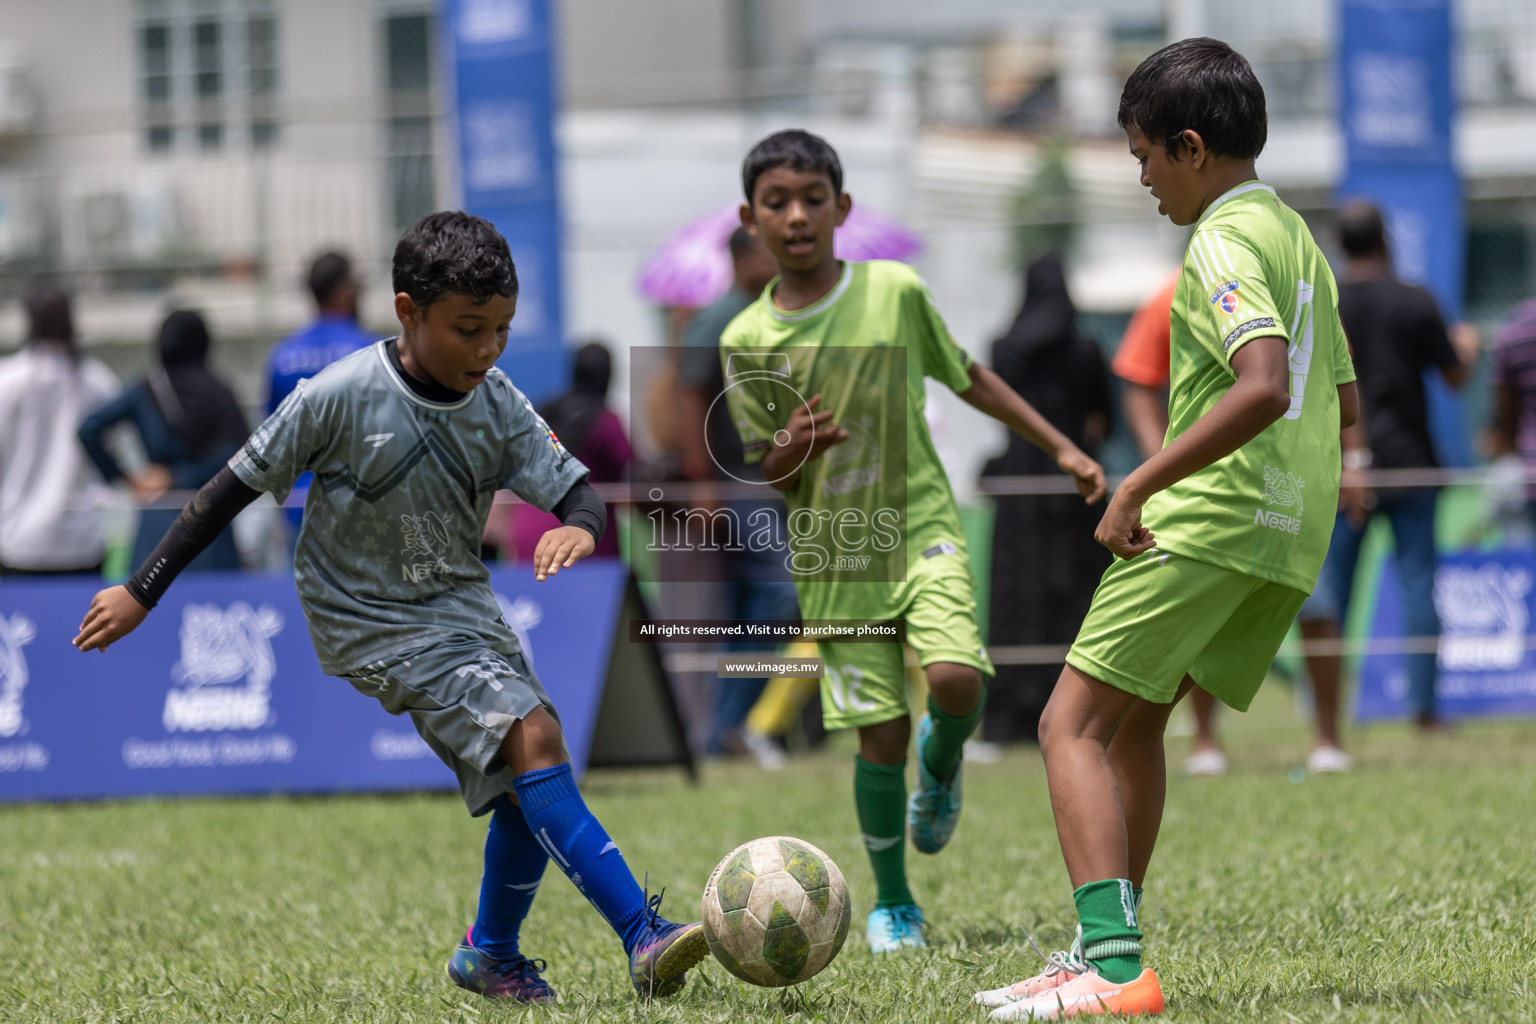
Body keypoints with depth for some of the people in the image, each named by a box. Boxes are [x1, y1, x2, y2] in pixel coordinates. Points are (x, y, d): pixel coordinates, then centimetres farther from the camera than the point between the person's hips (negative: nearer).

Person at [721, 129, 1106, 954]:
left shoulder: (895, 292, -4)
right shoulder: (746, 342, -3)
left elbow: (969, 379, 11)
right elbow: (763, 478, 3)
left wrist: (1061, 448, 12)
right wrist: (793, 451, -20)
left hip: (920, 525, 0)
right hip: (832, 555, 0)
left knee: (956, 677, -24)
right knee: (880, 735, -2)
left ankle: (942, 761, 13)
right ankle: (892, 905, 18)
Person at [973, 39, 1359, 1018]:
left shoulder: (1224, 243, -12)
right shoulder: (1300, 238, 18)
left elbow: (1263, 388, -28)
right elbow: (1343, 402, 26)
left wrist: (1140, 486, -24)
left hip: (1208, 520, -10)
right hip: (1294, 534, 10)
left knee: (1073, 724, -9)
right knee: (1134, 719, 21)